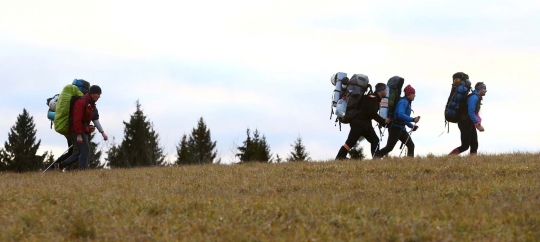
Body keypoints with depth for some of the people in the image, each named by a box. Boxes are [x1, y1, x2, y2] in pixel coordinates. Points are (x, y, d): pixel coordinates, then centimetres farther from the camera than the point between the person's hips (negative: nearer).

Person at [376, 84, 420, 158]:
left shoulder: (407, 102, 16)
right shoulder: (403, 102, -14)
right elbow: (400, 115, -30)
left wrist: (412, 126, 14)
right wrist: (413, 119, -34)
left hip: (401, 129, 10)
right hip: (395, 128, -10)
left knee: (411, 145, 3)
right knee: (389, 147, -8)